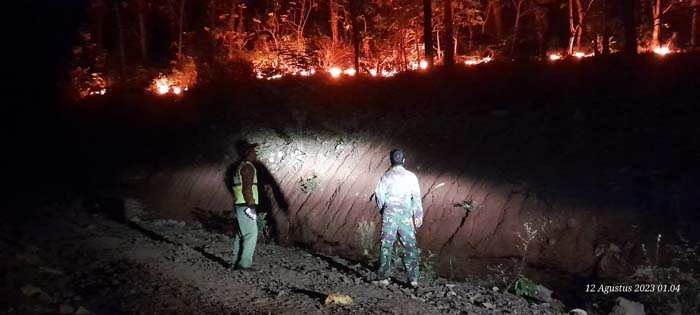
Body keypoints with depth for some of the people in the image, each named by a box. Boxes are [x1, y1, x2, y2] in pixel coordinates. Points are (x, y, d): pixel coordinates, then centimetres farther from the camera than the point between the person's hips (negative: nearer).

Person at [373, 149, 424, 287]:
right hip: (406, 214, 1)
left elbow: (380, 195, -2)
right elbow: (417, 197, 2)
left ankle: (383, 277, 6)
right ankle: (413, 278, 9)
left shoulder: (386, 176, -4)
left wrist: (382, 208, 17)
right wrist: (418, 215, 10)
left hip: (389, 214, -1)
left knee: (386, 245, 5)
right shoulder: (411, 176, 0)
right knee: (410, 245, 8)